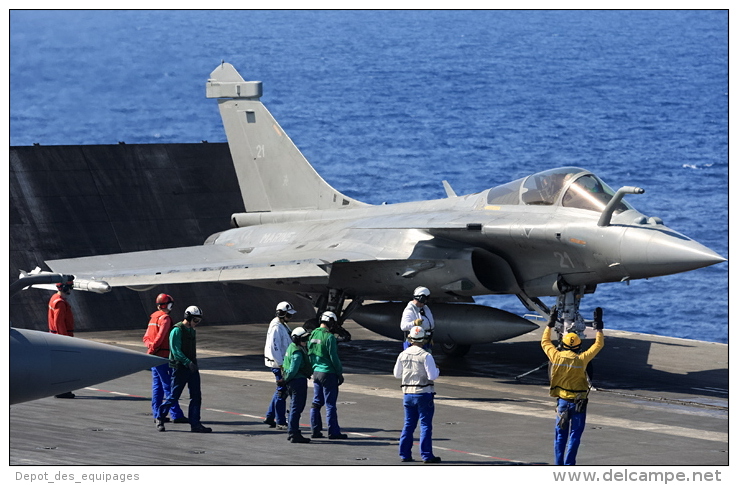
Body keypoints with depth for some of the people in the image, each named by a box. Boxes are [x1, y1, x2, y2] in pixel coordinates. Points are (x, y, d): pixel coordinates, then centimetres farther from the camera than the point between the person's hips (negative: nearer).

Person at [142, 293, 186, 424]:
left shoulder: (153, 318, 17)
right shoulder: (165, 318, -12)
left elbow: (146, 337, 15)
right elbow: (160, 337, -20)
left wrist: (150, 345, -3)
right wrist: (152, 350, -12)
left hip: (154, 357, 9)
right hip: (162, 355, -9)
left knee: (157, 386, 11)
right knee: (168, 385, -8)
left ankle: (157, 414, 12)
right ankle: (176, 415, -8)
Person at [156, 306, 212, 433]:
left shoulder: (192, 331, 15)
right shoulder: (177, 331, -12)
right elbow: (176, 351, -20)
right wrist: (188, 363, -28)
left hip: (192, 369, 8)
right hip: (180, 369, -8)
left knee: (196, 396, 0)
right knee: (174, 397, -1)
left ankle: (195, 424, 3)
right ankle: (160, 418, 17)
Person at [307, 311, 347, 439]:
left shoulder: (313, 334, 7)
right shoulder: (329, 337, -16)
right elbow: (334, 357, -16)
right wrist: (340, 373, -6)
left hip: (316, 372, 8)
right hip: (328, 373, -8)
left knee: (316, 402, 13)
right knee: (330, 404, -3)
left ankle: (316, 430, 15)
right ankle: (333, 432, 1)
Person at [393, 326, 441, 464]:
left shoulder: (403, 355, 1)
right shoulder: (425, 356, -15)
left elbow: (397, 374, 10)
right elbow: (432, 376, -16)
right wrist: (437, 370, 5)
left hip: (408, 394, 5)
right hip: (424, 393, -5)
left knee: (408, 424, 13)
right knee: (425, 425, 1)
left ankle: (405, 454, 14)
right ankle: (427, 455, 1)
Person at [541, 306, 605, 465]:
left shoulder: (556, 356, -7)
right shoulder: (581, 359, -13)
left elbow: (545, 342, 11)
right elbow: (598, 345, -1)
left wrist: (550, 324, 20)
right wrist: (598, 326, 7)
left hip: (562, 401, 3)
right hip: (578, 403, -3)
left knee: (560, 435, 11)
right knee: (574, 435, 2)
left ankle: (559, 465, 12)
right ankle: (569, 465, -2)